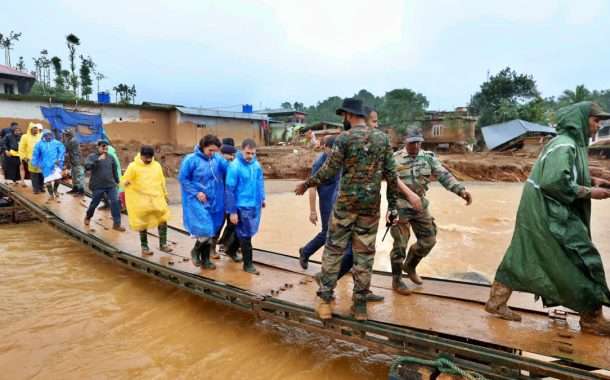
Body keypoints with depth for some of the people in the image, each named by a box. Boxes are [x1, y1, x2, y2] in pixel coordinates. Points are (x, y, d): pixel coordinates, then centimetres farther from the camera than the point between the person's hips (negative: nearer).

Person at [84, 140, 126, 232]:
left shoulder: (110, 158, 7)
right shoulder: (92, 156, -4)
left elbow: (114, 170, 18)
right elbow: (87, 166, -23)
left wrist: (117, 181, 22)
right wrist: (98, 160, -29)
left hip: (110, 185, 3)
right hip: (98, 186, -3)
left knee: (115, 202, -9)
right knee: (94, 203, 11)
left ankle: (116, 224, -4)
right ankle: (88, 217, 42)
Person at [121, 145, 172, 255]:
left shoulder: (157, 165, 6)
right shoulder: (133, 166, -6)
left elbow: (162, 181, 17)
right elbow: (123, 181, -7)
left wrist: (165, 194, 22)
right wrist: (126, 182, -30)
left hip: (157, 198, 4)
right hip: (141, 200, -3)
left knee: (163, 220, 3)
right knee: (143, 224, 7)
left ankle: (163, 244, 15)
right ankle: (144, 247, 21)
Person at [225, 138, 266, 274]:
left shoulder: (256, 165, 0)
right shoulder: (235, 166, -18)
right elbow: (230, 190, -16)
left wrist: (262, 199, 18)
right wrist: (232, 211, -15)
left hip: (255, 206, 7)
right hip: (242, 206, -6)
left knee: (245, 233, 20)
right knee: (245, 235, 3)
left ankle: (231, 250, 42)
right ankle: (248, 264, 17)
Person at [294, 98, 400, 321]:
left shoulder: (345, 138, -7)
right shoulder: (382, 138, 5)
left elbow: (328, 171, -7)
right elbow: (391, 174, 4)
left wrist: (306, 184, 7)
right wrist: (393, 204, 10)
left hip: (346, 202, -3)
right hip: (371, 205, 3)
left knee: (333, 249, 9)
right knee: (364, 254, 9)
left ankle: (325, 300, 12)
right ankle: (360, 305, 15)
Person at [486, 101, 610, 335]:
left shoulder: (570, 144, 15)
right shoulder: (565, 145, -17)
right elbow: (554, 182, -26)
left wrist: (590, 181, 11)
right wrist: (589, 192, -16)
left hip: (543, 211, 10)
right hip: (550, 214, -10)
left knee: (521, 258, 12)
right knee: (584, 260, 0)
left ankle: (496, 302, 20)